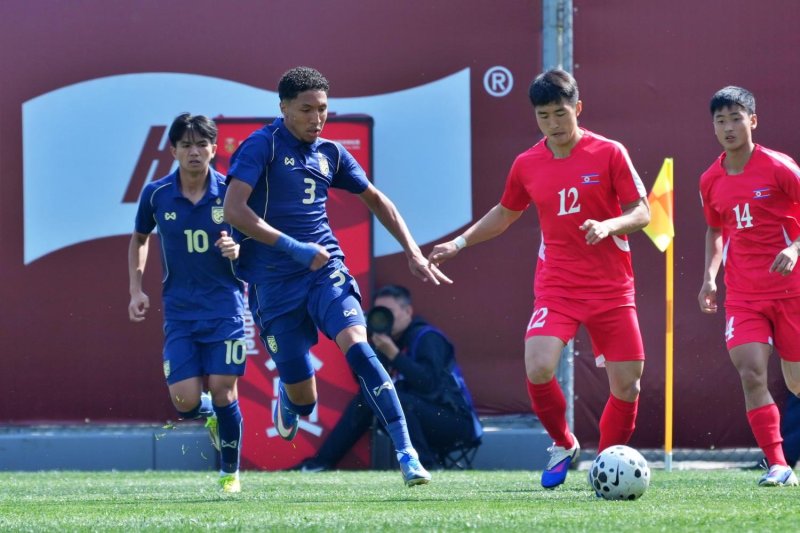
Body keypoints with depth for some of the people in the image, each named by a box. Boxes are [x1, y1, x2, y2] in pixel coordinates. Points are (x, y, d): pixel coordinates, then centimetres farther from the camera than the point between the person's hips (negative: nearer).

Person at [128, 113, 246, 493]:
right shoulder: (156, 195, -2)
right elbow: (139, 239, 16)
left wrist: (238, 250, -18)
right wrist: (136, 290, 8)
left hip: (225, 307, -2)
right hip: (179, 310, 2)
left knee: (222, 391, -7)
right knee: (185, 401, -7)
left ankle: (230, 472, 14)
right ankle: (210, 415, 31)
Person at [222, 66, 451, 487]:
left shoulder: (330, 152, 10)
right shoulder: (262, 146, -6)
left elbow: (375, 199, 24)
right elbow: (233, 209, -18)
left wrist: (413, 253, 17)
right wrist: (293, 247, -23)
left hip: (326, 270, 3)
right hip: (274, 282, -3)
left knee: (356, 345, -26)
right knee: (304, 398, 0)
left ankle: (406, 453, -28)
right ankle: (287, 398, 41)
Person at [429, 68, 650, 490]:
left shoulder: (609, 154, -4)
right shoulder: (526, 165, 5)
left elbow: (641, 213, -3)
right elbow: (505, 214, 22)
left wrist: (608, 225, -22)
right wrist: (460, 243, 15)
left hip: (612, 289, -1)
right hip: (556, 286, 1)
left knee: (627, 383, -3)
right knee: (538, 368, -21)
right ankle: (563, 445, 5)